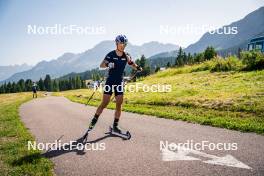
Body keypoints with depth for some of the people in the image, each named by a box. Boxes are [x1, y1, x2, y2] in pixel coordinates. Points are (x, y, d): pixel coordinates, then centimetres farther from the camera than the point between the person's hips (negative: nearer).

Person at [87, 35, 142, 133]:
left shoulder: (126, 56, 0)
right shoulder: (111, 54, -10)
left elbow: (133, 65, 9)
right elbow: (101, 65, -20)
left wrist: (138, 68, -14)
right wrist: (107, 64, -42)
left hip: (119, 82, 3)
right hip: (110, 81, -3)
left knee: (119, 105, -1)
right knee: (104, 103, -4)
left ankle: (115, 125, 10)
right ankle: (94, 120, 14)